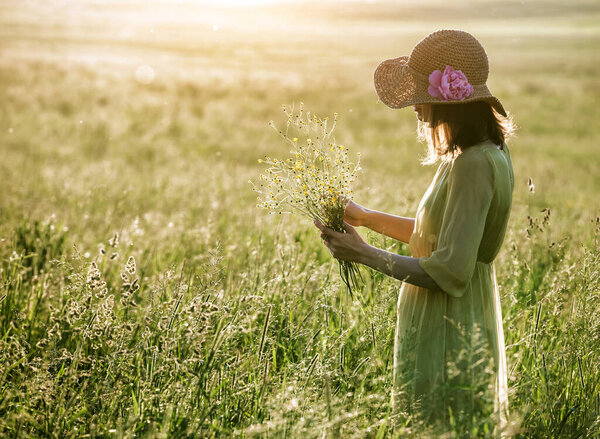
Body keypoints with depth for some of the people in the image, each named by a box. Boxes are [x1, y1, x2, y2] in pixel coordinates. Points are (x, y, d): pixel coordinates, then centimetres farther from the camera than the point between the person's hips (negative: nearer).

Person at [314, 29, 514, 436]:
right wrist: (364, 216, 13)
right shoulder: (488, 151, 6)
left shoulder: (475, 166, -25)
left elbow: (450, 273, -27)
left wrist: (364, 254, -18)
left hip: (448, 339, -10)